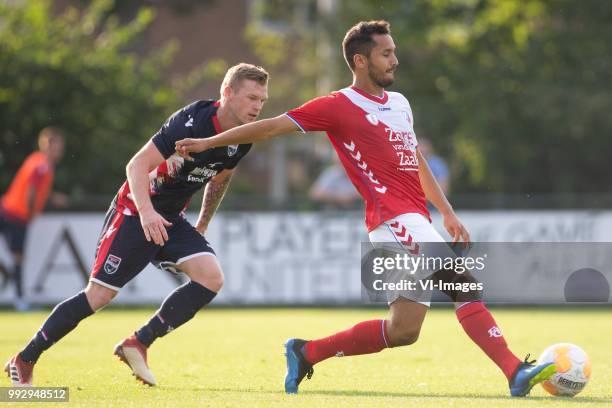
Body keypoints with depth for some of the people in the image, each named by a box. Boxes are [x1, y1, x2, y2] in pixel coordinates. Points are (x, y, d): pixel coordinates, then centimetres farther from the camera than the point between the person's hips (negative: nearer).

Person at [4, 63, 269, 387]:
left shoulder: (240, 141, -1)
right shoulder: (192, 121, -25)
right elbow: (137, 166, -27)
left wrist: (202, 226, 26)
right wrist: (146, 211, -41)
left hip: (171, 220, 7)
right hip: (136, 212, -7)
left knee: (211, 278, -15)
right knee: (99, 295, -9)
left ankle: (138, 344, -6)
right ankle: (23, 362, 4)